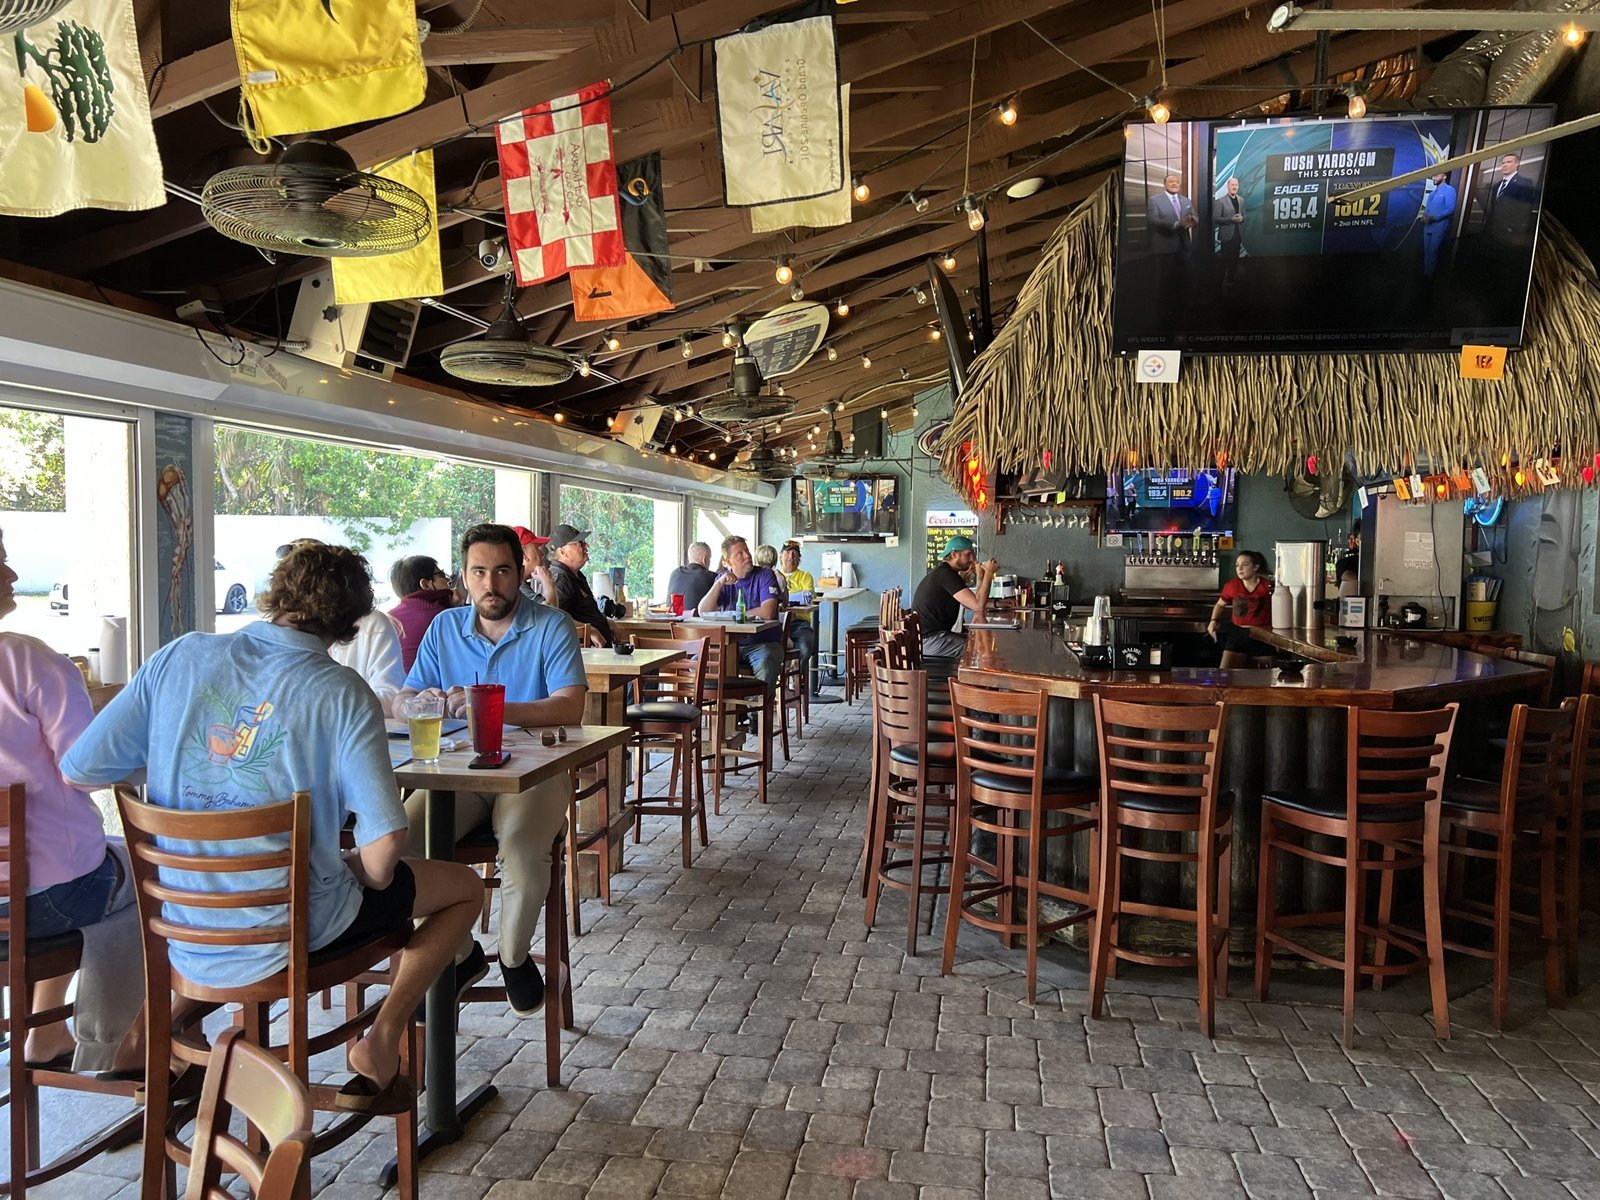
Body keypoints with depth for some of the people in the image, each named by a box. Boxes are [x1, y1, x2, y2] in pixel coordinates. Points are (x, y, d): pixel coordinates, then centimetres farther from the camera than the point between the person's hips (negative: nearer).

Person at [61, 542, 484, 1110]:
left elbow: (78, 770, -5)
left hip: (178, 925, 5)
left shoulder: (180, 656, -7)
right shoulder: (342, 693, -18)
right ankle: (380, 1044, 9)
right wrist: (372, 878, -2)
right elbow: (384, 837, -25)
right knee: (466, 887, 14)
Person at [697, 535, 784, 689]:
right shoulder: (723, 579, 11)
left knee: (765, 666, -36)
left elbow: (767, 612, -17)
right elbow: (703, 612, -2)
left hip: (764, 643, -4)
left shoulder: (765, 575, -2)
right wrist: (719, 584, -14)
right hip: (731, 644, 4)